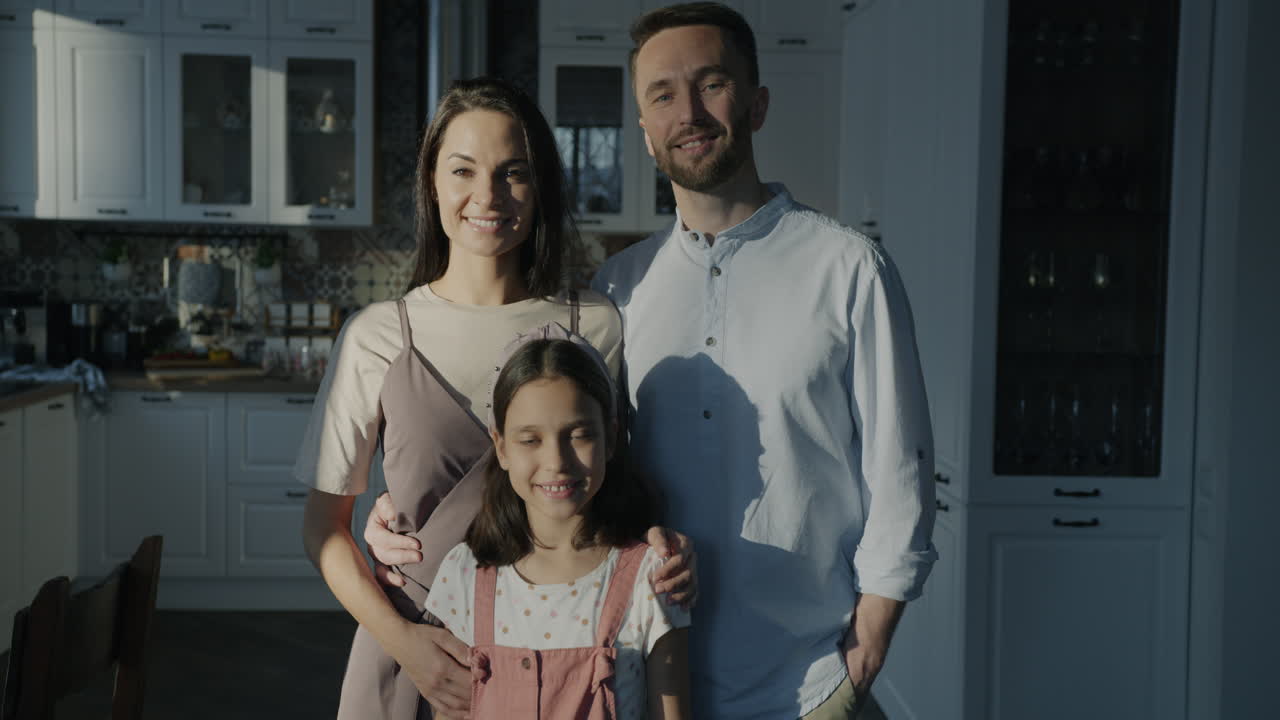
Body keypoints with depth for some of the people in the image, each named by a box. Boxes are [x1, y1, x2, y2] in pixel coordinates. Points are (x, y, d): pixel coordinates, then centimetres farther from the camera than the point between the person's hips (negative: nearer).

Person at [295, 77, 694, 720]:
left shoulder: (595, 327, -2)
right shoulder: (378, 336, -4)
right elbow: (324, 524, 0)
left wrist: (662, 549, -12)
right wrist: (400, 638, -13)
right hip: (414, 650, 0)